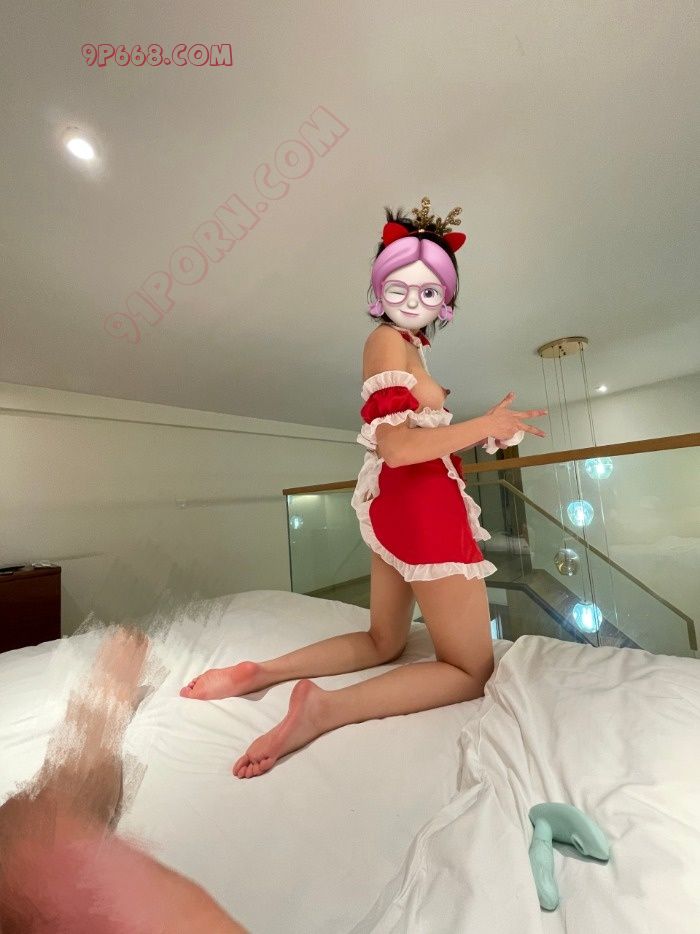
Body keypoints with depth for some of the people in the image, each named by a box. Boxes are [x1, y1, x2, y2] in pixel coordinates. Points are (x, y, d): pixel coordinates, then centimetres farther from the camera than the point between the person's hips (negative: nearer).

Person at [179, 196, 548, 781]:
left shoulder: (403, 345, 19)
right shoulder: (389, 341, -9)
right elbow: (399, 447, -22)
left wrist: (485, 432, 11)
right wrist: (486, 425, -12)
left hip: (396, 504, 10)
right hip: (420, 504, -10)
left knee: (383, 643, 22)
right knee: (472, 669, 4)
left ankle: (263, 672, 12)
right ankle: (328, 707, -13)